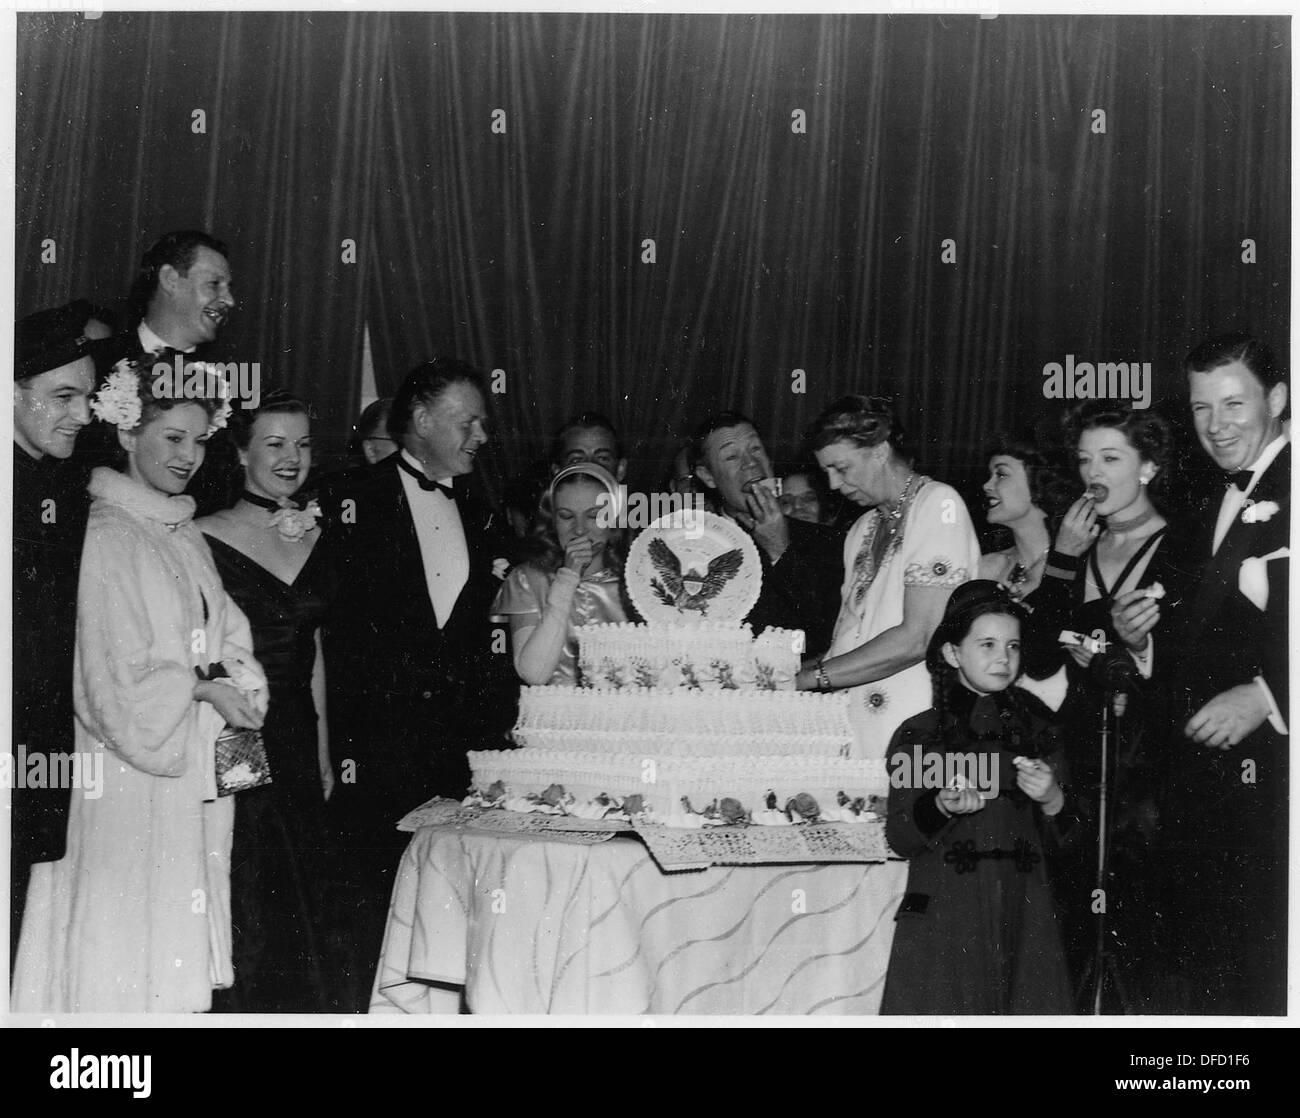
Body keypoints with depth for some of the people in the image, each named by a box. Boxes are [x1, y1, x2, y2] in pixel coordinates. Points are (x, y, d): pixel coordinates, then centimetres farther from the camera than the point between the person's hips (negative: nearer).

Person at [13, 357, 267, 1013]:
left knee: (180, 936, 10)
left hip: (194, 773, 7)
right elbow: (113, 676, -14)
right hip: (129, 772, -7)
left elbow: (223, 636, 13)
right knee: (121, 929, 0)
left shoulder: (186, 533, 14)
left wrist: (230, 679, -6)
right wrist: (201, 686, -11)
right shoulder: (103, 534, -11)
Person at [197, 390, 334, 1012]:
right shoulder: (206, 539, -8)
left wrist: (323, 749, 13)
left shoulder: (313, 536, 10)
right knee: (246, 907, -1)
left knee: (298, 902, 11)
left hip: (297, 743, 6)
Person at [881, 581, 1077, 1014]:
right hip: (941, 920, -3)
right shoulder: (917, 736, 0)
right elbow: (899, 839, -2)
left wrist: (1052, 799, -9)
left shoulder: (1037, 732, 10)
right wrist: (941, 807, -20)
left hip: (1024, 922, 3)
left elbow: (1063, 839, 11)